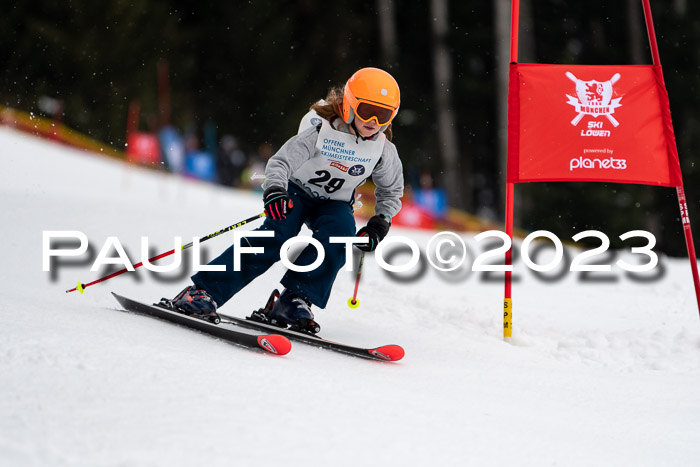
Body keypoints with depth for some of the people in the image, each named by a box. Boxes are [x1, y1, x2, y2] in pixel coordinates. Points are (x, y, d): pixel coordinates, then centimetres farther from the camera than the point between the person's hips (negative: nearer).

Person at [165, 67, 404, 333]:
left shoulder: (384, 151, -12)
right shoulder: (322, 132, -24)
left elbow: (392, 192, 8)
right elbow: (280, 163, -30)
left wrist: (380, 222, -8)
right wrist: (274, 191, -50)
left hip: (334, 203, 3)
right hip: (295, 191, -3)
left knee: (341, 233, -30)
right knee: (277, 235, -28)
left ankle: (293, 301, -28)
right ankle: (202, 291, -29)